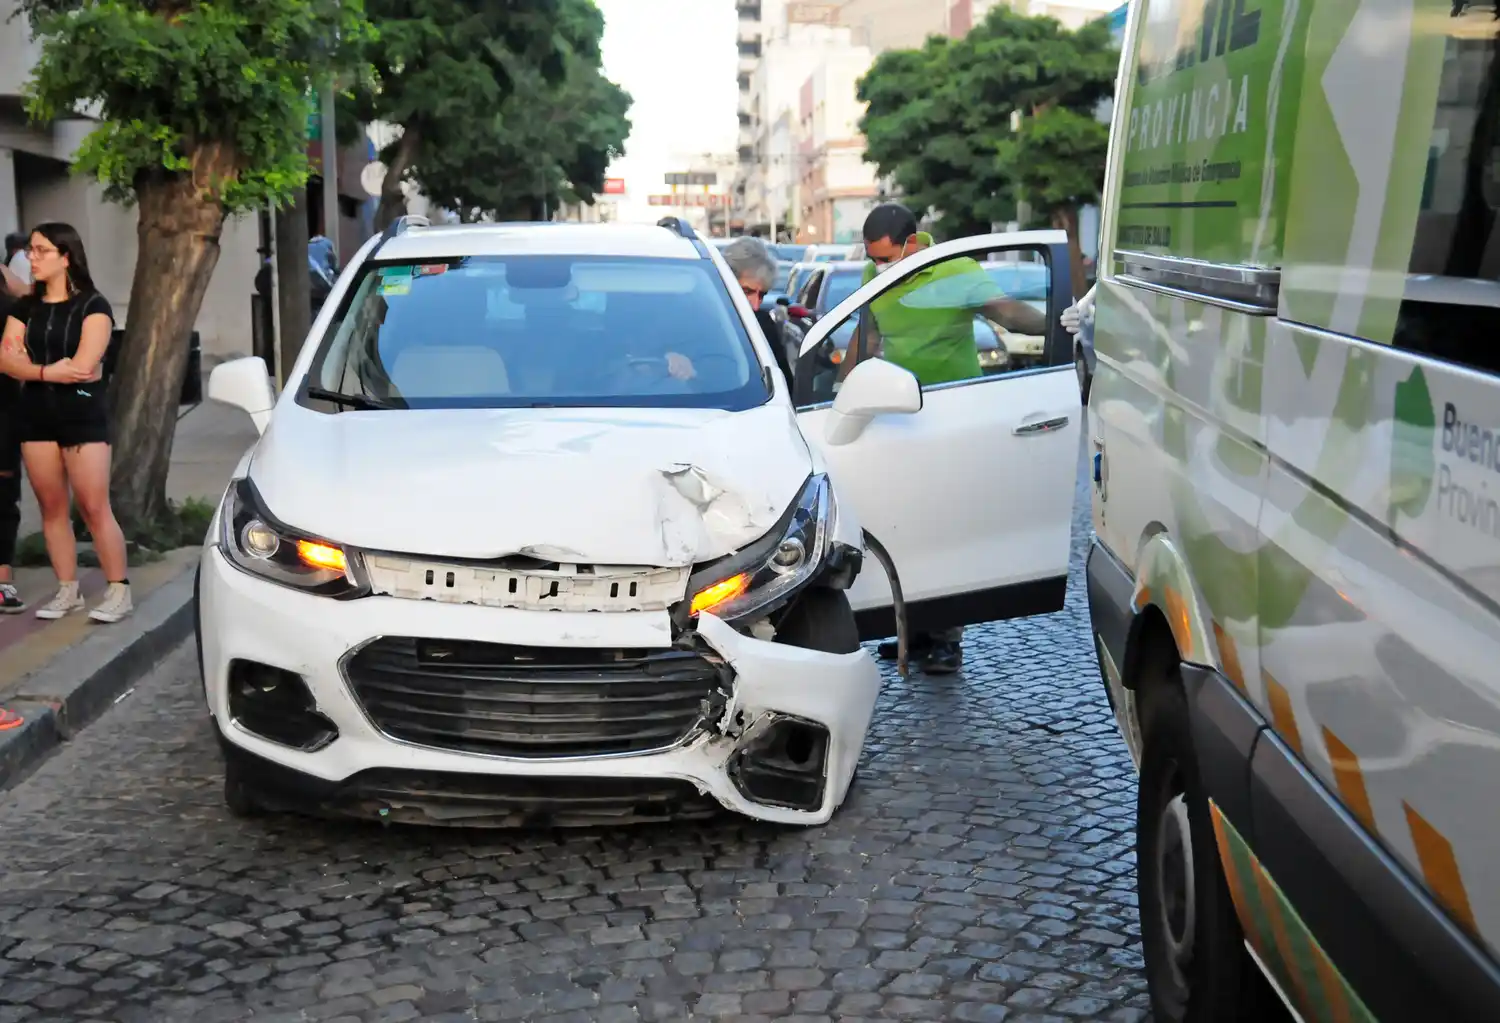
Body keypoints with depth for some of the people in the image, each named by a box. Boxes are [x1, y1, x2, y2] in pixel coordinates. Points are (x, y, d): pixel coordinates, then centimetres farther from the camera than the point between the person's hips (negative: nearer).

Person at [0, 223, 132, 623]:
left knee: (94, 507, -7)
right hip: (36, 417, 5)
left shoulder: (92, 306, -4)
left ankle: (119, 590, 0)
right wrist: (49, 371, -17)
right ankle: (67, 590, 13)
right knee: (52, 507, 6)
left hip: (83, 416, -5)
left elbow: (84, 367, -15)